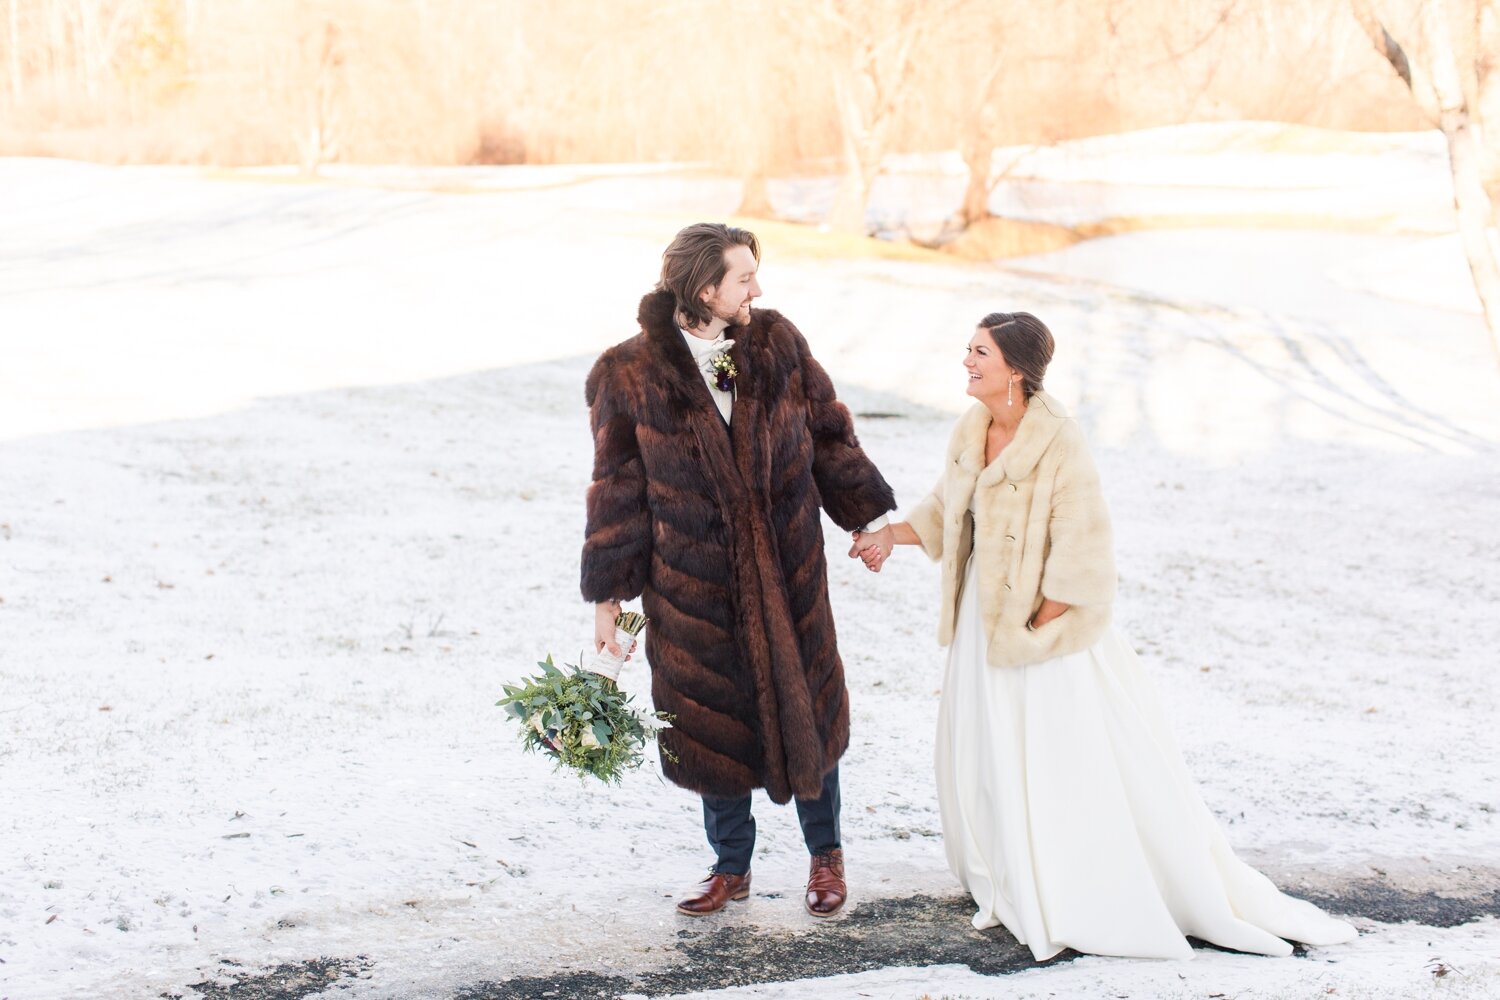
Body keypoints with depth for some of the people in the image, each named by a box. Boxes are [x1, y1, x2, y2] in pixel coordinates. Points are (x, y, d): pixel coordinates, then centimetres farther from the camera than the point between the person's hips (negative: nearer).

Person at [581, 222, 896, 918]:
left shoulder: (777, 344, -2)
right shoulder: (630, 376, -9)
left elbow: (828, 435, 8)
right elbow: (618, 490, -4)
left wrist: (871, 516, 10)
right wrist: (607, 596, -2)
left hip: (787, 569, 2)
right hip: (693, 582, -1)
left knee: (804, 704, 9)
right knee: (714, 717, 9)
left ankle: (825, 855, 29)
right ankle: (731, 866, 28)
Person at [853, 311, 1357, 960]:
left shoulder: (1057, 444, -21)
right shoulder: (970, 431, 0)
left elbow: (1079, 553, -19)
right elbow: (947, 510, 15)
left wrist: (1036, 630, -15)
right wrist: (890, 536, 3)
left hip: (1046, 622, -7)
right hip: (984, 619, 7)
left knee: (1069, 763, -2)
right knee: (985, 760, 13)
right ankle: (1016, 890, 31)